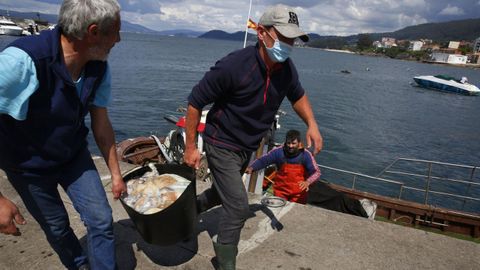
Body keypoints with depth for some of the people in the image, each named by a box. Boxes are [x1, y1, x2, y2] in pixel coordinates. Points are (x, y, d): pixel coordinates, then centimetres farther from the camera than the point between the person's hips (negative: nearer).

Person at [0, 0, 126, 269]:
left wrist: (116, 173, 1)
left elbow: (101, 124, -5)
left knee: (102, 220, 1)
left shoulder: (99, 68, -15)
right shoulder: (22, 60, -33)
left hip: (74, 157, 4)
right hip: (29, 166, -3)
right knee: (58, 228, 13)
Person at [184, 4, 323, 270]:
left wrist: (312, 124, -5)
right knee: (238, 208, -10)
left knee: (224, 193, 26)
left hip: (248, 147, 7)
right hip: (222, 146, -7)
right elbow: (195, 101, -19)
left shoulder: (286, 68, -9)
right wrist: (190, 147, -15)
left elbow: (298, 95, 12)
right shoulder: (234, 65, -28)